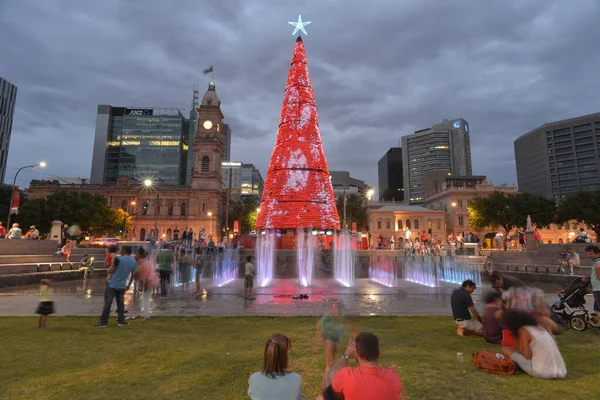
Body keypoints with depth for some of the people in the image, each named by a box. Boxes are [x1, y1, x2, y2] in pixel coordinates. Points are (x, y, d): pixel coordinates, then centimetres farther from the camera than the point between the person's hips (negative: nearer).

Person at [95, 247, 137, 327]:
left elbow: (110, 271, -9)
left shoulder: (119, 259, -13)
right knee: (120, 303, 15)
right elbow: (133, 275, 11)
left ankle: (103, 322, 6)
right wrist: (128, 285, 22)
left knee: (107, 303, 2)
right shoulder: (134, 262, 3)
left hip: (112, 284, -4)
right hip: (122, 286, 4)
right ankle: (121, 321, 14)